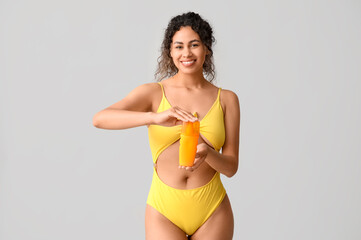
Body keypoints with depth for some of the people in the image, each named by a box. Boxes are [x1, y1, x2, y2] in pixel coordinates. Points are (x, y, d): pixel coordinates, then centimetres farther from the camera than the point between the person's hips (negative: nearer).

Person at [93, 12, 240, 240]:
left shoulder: (226, 99, 4)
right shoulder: (153, 93, -1)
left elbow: (231, 167, 3)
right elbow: (99, 119, -17)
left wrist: (207, 153, -19)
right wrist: (155, 117, -31)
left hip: (211, 211, 2)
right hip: (165, 207, -1)